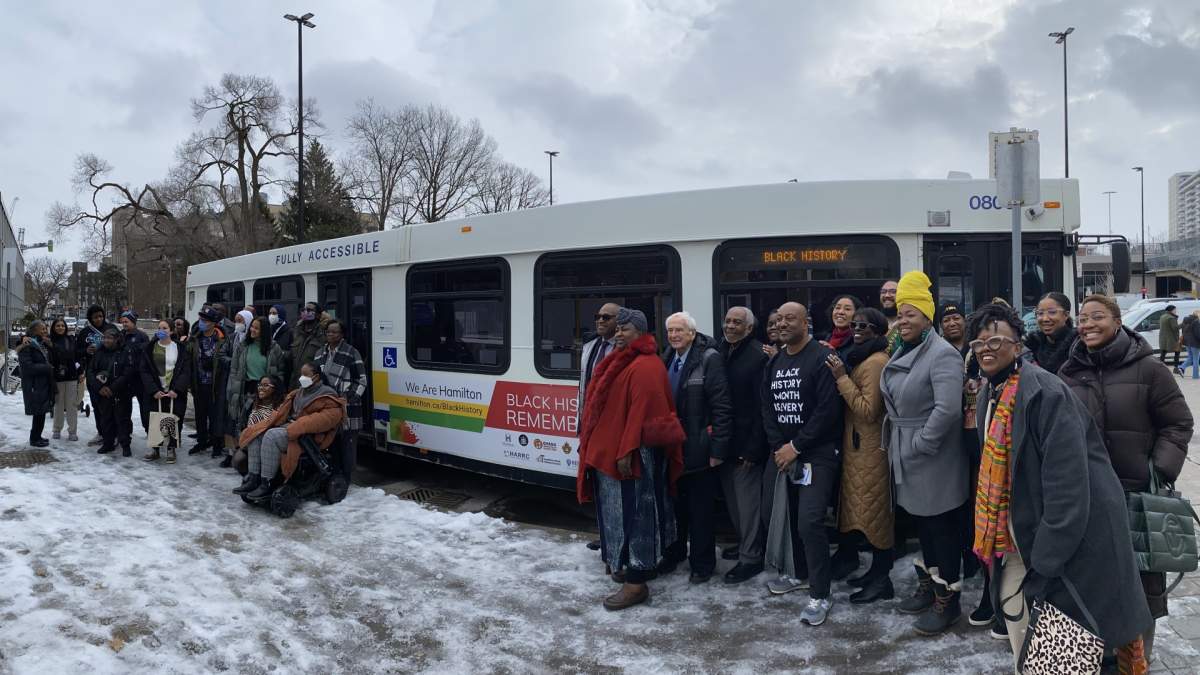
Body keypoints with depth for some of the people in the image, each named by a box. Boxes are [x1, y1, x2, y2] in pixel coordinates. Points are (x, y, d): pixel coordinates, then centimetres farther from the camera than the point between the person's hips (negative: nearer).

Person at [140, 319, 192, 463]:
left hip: (175, 393, -2)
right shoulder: (150, 348, 7)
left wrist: (176, 390, -13)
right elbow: (145, 371, 2)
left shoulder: (180, 348, 2)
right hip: (156, 393, 2)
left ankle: (171, 449, 10)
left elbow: (186, 371, -2)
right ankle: (155, 449, 13)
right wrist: (154, 390, -9)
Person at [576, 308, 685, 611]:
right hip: (611, 450, 10)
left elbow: (641, 412, -23)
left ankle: (636, 583, 0)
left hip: (634, 454, -10)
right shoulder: (623, 362, 17)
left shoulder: (644, 367, -16)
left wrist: (626, 451, -25)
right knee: (622, 512, 17)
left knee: (633, 514, -6)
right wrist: (596, 445, 20)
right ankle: (630, 565, 30)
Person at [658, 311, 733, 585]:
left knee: (701, 510, 6)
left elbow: (722, 408, -16)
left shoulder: (709, 359, -12)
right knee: (674, 504, 18)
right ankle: (674, 553, 35)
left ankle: (702, 563, 20)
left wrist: (718, 448, -19)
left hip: (698, 450, -6)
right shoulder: (667, 360, 8)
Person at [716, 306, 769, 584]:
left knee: (748, 500, 0)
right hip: (723, 440, 7)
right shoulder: (719, 351, 6)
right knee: (732, 498, 17)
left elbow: (762, 406, -16)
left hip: (745, 444, -7)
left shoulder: (759, 356, -14)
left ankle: (751, 557, 11)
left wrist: (754, 447, -18)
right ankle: (744, 543, 33)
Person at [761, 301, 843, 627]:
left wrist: (795, 447, -14)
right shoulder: (774, 363, 12)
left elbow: (828, 409, -17)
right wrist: (778, 448, -3)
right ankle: (800, 572, 33)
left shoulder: (823, 357, -11)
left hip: (817, 454, -7)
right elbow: (768, 408, 11)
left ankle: (820, 595, -3)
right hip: (784, 453, 7)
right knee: (791, 516, 14)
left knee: (810, 521, -13)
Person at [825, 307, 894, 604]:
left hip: (870, 448, -10)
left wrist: (842, 378, -21)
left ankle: (881, 580, 8)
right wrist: (842, 374, 5)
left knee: (874, 510, -1)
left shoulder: (875, 361, -17)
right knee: (870, 510, 15)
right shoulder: (863, 358, 15)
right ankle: (877, 571, 25)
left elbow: (868, 410, -23)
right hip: (859, 446, 10)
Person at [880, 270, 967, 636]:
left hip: (933, 459, -9)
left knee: (942, 526, 2)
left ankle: (948, 599, 13)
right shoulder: (900, 351, 10)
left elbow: (947, 409, -27)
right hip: (906, 455, 9)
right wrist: (896, 440, 12)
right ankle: (928, 584, 33)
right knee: (921, 522, 19)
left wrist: (920, 444, -21)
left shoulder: (942, 354, -18)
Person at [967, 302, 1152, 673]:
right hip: (1017, 532, 8)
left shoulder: (1046, 392, -21)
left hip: (1072, 530, -8)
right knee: (1014, 610, 15)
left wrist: (1046, 557, -24)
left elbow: (1067, 480, -25)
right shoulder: (991, 395, 7)